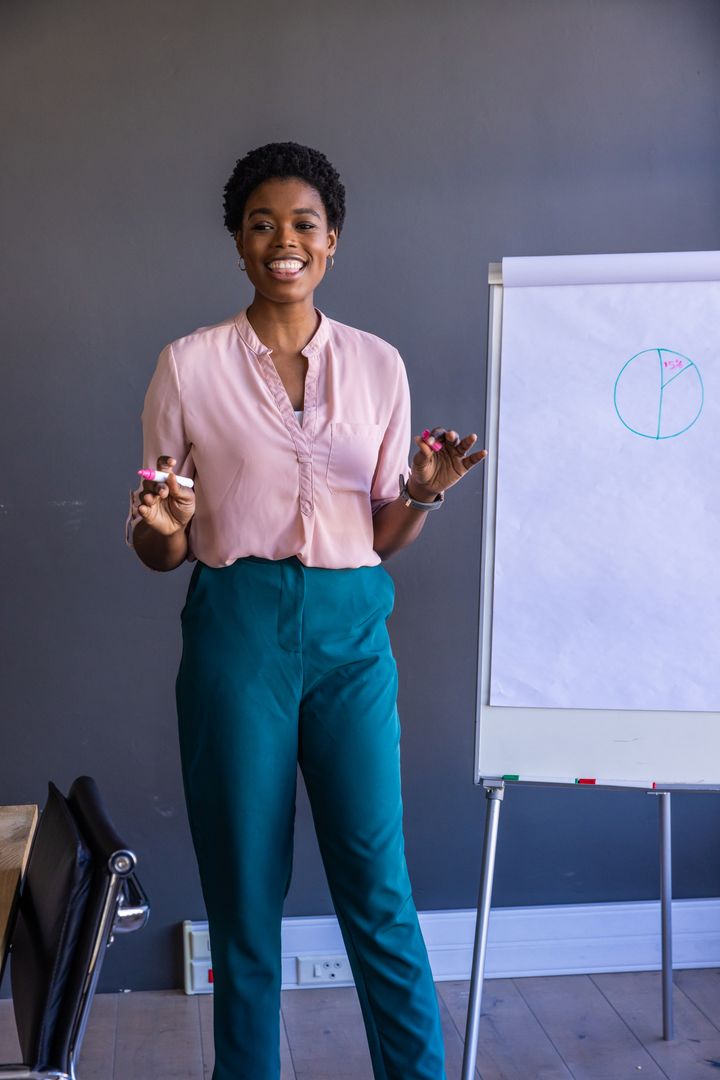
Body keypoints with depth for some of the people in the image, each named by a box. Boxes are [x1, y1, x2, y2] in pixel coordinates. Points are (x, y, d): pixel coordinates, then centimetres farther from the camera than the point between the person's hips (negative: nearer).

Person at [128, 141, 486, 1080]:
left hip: (351, 632, 1)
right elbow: (161, 552, 5)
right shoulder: (189, 366, 2)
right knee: (244, 889, 7)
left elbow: (382, 537, 12)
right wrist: (163, 528, -17)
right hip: (238, 628, -1)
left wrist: (425, 492, -8)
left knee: (379, 888, 2)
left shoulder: (378, 365, 8)